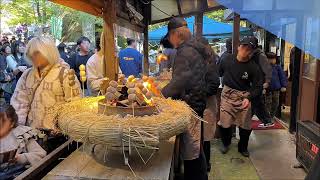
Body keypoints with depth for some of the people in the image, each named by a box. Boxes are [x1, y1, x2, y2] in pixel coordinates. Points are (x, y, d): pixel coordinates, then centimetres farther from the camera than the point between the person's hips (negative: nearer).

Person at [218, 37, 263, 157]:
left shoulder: (253, 67, -10)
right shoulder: (227, 60, -5)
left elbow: (258, 86, -7)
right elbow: (218, 74, 8)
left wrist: (249, 98, -22)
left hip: (244, 97, 0)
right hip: (227, 94, 1)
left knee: (245, 125, 6)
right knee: (224, 123, 0)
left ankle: (243, 147, 33)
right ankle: (226, 143, 30)